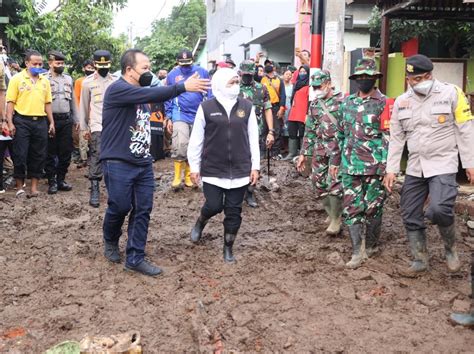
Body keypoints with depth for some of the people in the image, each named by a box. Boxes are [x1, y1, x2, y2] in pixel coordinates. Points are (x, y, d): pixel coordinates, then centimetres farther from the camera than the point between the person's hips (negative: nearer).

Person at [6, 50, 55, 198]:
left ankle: (34, 187, 15)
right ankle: (19, 187, 12)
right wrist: (10, 123, -11)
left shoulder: (45, 81, 12)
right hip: (22, 121, -4)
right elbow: (11, 102, -4)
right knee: (20, 155, 0)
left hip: (40, 122, 4)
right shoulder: (17, 79, -1)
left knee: (39, 155, 6)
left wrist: (51, 123, 10)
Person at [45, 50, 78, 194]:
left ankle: (61, 179, 17)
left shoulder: (68, 79, 13)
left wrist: (76, 119, 14)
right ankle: (52, 181, 10)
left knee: (66, 151, 6)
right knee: (51, 152, 3)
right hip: (50, 119, -4)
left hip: (66, 120, 4)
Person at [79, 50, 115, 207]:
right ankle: (94, 190, -3)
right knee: (96, 157, -7)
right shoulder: (88, 82, 2)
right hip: (97, 126, -2)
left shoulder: (116, 81, 8)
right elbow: (84, 106, 5)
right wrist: (84, 128, 3)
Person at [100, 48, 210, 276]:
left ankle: (135, 258, 14)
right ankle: (110, 242, 34)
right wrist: (183, 87, -28)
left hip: (143, 163, 8)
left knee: (143, 210, 5)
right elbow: (151, 94, -26)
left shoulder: (140, 93, 17)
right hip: (118, 163, -8)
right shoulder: (117, 89, -15)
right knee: (119, 207, 4)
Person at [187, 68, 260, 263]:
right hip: (212, 169, -2)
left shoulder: (247, 107, 2)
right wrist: (194, 167, 1)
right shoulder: (206, 107, -4)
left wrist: (255, 166, 4)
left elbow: (253, 138, 6)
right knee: (214, 205, -1)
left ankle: (228, 248, 22)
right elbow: (196, 139, 0)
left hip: (240, 169, 2)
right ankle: (200, 223, 34)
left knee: (234, 210, 6)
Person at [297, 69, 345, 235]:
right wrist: (303, 154, 14)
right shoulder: (314, 104, 12)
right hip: (319, 150, 6)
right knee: (318, 182, 8)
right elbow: (309, 130, 16)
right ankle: (331, 212, 27)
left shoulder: (342, 101, -7)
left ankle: (336, 219, 4)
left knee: (334, 183, -10)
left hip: (337, 148, -6)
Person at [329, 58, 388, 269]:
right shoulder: (347, 103, 11)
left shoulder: (383, 104, -5)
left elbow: (390, 136, -7)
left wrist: (387, 166, -13)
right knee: (351, 208, 2)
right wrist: (335, 160, 17)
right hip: (350, 165, 5)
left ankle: (371, 245, 25)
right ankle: (358, 251, 9)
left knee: (372, 208, 7)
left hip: (374, 166, -4)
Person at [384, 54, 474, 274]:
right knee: (410, 216, 7)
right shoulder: (401, 102, 6)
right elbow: (396, 138, 9)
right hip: (415, 167, 5)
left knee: (439, 210, -23)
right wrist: (391, 169, 5)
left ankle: (450, 248, 6)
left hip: (443, 165, -5)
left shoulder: (451, 93, -6)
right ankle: (420, 259, 24)